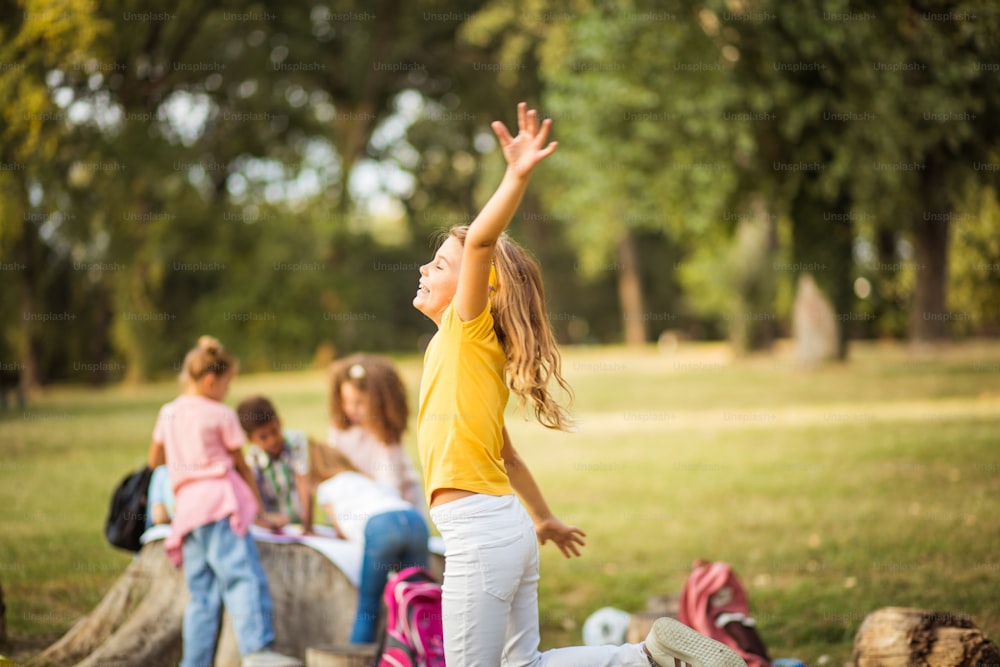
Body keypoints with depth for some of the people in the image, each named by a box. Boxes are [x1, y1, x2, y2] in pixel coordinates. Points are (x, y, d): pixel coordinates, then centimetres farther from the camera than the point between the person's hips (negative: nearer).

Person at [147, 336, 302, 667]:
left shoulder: (168, 413, 19)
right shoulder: (222, 415, 3)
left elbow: (154, 460, 31)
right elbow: (242, 466, 9)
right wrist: (259, 506, 18)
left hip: (186, 505, 7)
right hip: (219, 502, -7)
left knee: (202, 593, 8)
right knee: (244, 577, -18)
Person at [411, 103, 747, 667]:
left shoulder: (469, 329, -3)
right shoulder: (452, 349, 21)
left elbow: (481, 241, -21)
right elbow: (505, 453, 28)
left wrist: (518, 177, -34)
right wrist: (545, 518, 35)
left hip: (481, 533, -9)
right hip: (510, 530, 9)